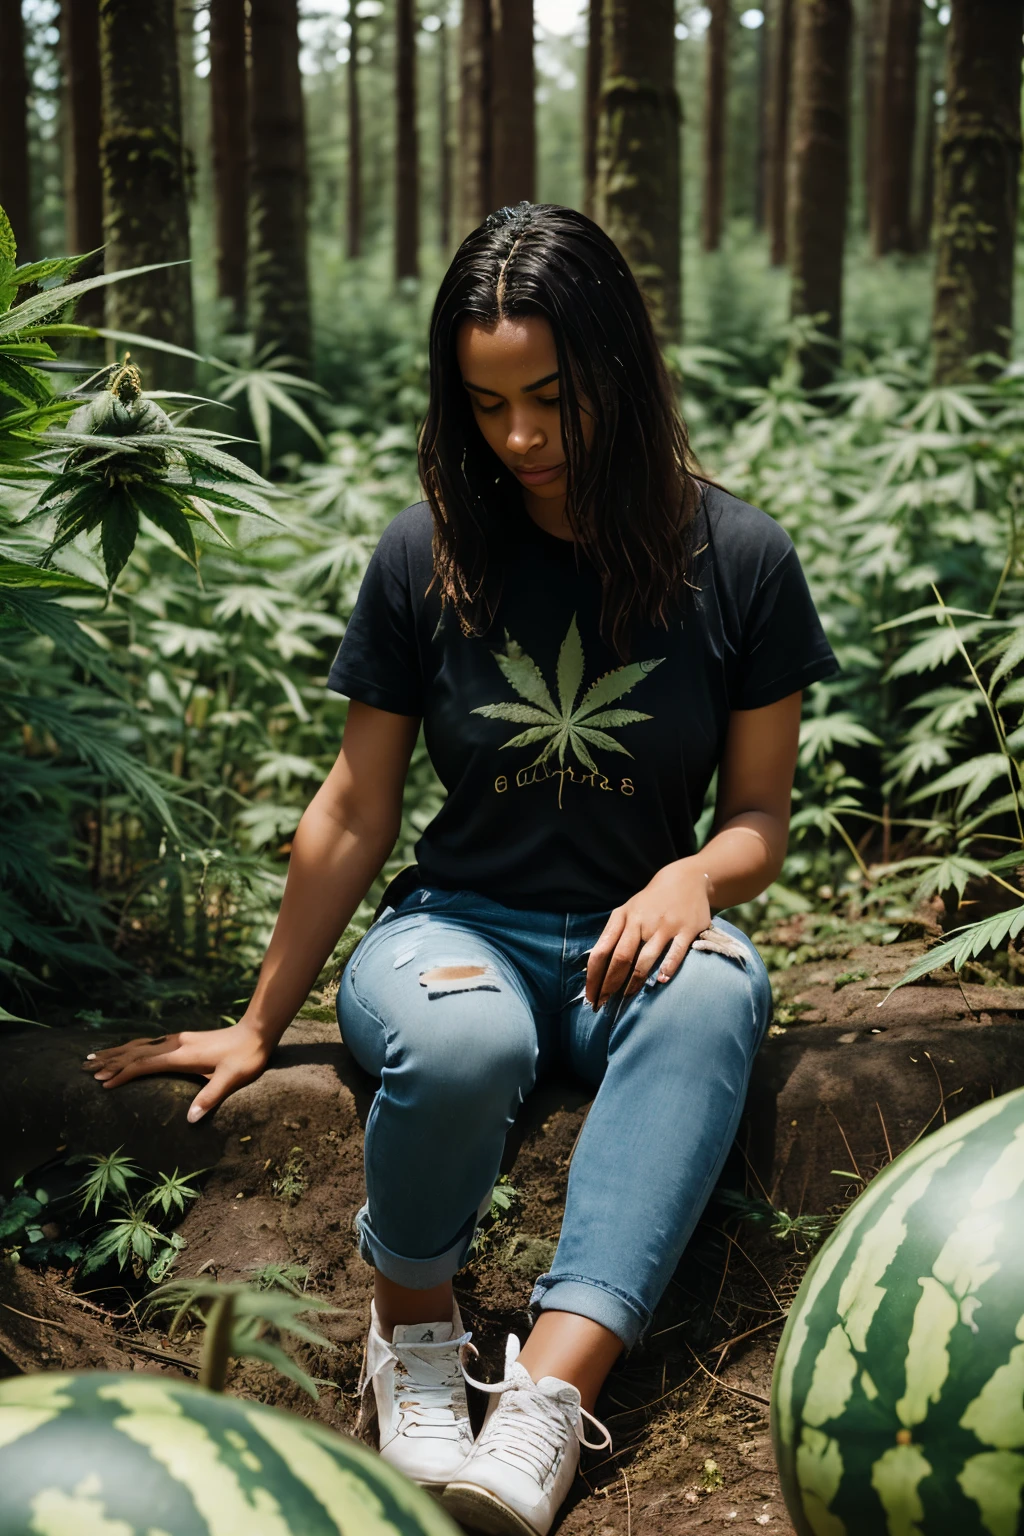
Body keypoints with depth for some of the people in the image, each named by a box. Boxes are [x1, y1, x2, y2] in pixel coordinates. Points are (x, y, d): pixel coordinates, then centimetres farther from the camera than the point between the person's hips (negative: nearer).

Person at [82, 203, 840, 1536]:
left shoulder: (737, 559, -3)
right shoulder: (426, 557, -3)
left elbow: (759, 818, 3)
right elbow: (355, 812, 4)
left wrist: (696, 878, -22)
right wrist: (260, 1028, 9)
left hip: (633, 938, 1)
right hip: (461, 922, 0)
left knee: (712, 994, -36)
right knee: (460, 1041, -36)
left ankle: (544, 1405, -40)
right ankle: (415, 1328, -6)